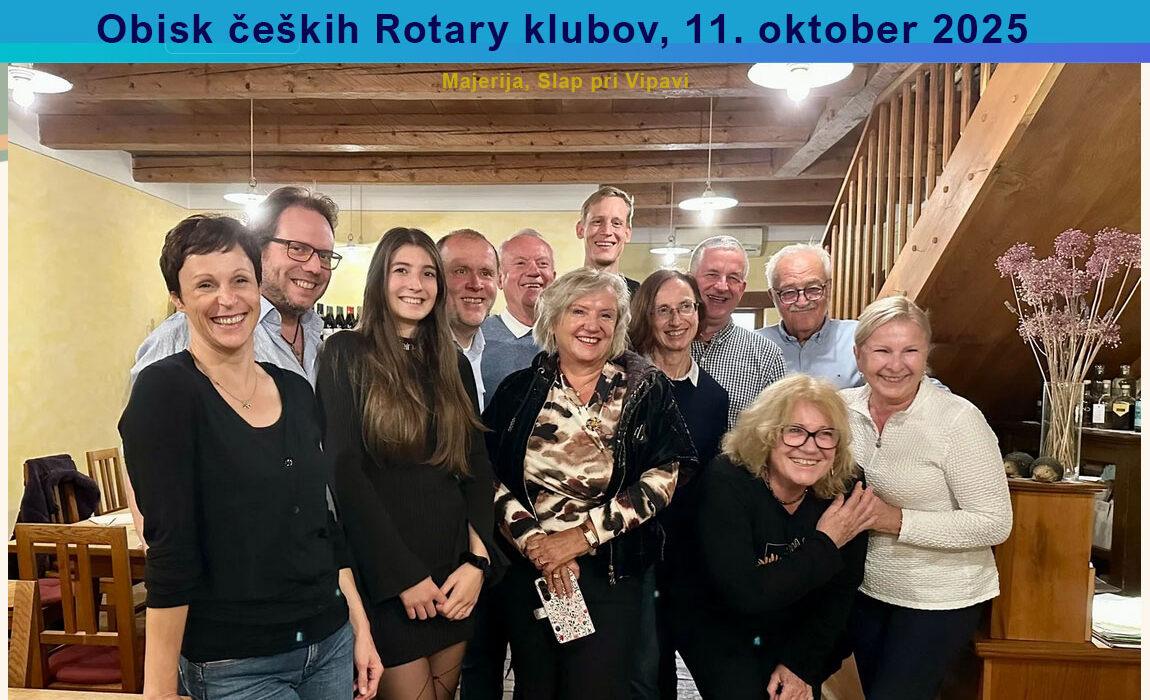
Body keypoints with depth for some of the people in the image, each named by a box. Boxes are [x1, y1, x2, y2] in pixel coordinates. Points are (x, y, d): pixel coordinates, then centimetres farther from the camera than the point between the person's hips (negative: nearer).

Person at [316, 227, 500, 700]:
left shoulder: (453, 363, 9)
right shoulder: (347, 353, -5)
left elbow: (477, 467, 6)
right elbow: (345, 470, -11)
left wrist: (478, 559, -6)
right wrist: (404, 574, -13)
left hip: (454, 566, 5)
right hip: (386, 573, -4)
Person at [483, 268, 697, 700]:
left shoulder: (646, 389, -4)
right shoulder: (519, 390, 1)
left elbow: (670, 471, -12)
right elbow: (489, 477, -1)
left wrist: (580, 537, -15)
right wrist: (535, 543, -13)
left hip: (611, 573, -2)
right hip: (527, 569, 2)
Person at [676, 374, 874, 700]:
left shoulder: (844, 488, -13)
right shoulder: (727, 482, -26)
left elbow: (840, 591, -6)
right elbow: (744, 594, -32)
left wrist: (801, 665, -10)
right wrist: (825, 545, -26)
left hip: (798, 632, 4)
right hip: (717, 627, -3)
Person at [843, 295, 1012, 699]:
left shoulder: (958, 420, -21)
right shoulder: (844, 407, -5)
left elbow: (994, 525, -20)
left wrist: (896, 521, -25)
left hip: (940, 600, -5)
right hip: (868, 589, 6)